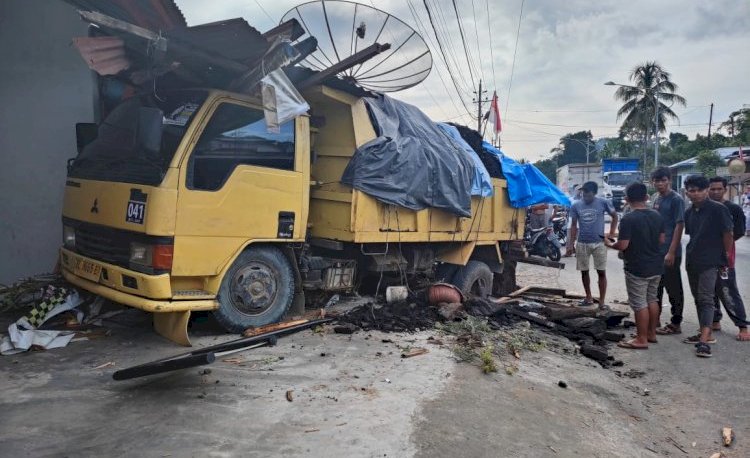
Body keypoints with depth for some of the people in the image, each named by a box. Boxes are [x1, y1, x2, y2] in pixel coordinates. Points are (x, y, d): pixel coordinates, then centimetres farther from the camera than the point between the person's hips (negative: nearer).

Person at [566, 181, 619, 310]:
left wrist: (611, 234, -1)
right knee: (584, 271, 9)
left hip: (599, 243, -2)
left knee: (601, 272, -1)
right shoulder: (576, 205, -1)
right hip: (582, 243, 2)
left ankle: (602, 301, 7)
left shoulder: (603, 203, -7)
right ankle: (589, 297, 25)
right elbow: (574, 225, 5)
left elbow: (615, 216, 7)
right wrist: (571, 244, 2)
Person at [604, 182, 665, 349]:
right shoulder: (657, 215, 4)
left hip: (637, 268, -7)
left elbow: (623, 245, -21)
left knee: (640, 304, 0)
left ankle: (641, 339, 6)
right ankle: (651, 333, 29)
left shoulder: (628, 219, -19)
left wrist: (610, 244, -2)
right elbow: (661, 240, 11)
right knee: (652, 300, 18)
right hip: (656, 266, 8)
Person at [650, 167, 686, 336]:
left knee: (674, 289, 2)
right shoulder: (656, 199, 11)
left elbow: (679, 226, -15)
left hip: (670, 252, -8)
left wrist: (671, 252, -20)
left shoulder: (676, 199, -11)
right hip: (656, 251, 8)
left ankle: (675, 323, 12)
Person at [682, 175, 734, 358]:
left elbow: (727, 234, -9)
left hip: (710, 262, -7)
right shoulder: (689, 212, 9)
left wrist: (727, 258, -8)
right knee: (698, 298, 14)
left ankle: (704, 341, -16)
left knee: (705, 298, -13)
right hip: (692, 261, 7)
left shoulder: (718, 209, -11)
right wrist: (690, 254, 12)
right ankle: (706, 333, 25)